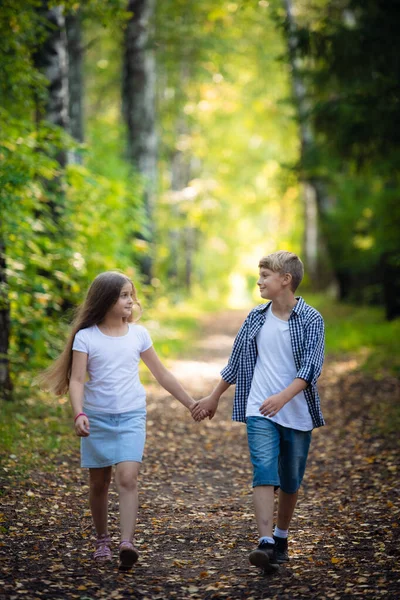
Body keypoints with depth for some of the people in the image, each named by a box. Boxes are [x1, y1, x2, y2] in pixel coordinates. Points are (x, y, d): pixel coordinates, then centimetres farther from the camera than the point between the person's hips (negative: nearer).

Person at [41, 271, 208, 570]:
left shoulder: (138, 334, 4)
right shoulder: (86, 337, -3)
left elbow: (162, 374, 11)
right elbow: (76, 380, -9)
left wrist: (191, 403, 12)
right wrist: (79, 414, -25)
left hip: (132, 417, 0)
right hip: (97, 418, 0)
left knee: (127, 479, -16)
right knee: (99, 483, 9)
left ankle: (127, 543, -23)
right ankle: (102, 540, 26)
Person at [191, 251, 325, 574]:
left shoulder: (311, 319, -5)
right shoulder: (256, 317, 6)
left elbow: (311, 366, -16)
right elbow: (237, 362, 17)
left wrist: (284, 396, -31)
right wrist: (214, 397, 21)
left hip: (298, 413, -1)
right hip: (260, 411, 1)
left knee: (291, 481, 10)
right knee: (264, 471, -16)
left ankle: (281, 537, 30)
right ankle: (266, 544, -23)